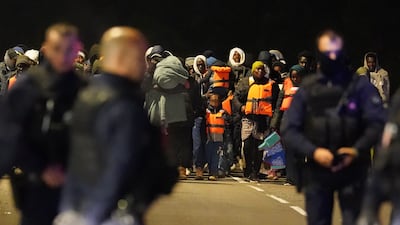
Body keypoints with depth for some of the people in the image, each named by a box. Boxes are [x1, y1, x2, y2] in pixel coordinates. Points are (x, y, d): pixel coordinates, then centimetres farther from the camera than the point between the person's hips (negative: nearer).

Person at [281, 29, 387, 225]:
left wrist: (357, 150, -21)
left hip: (352, 170, -2)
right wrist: (313, 152, -14)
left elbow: (378, 123, -6)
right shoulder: (307, 89, 6)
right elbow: (288, 130, 2)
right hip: (316, 171, 2)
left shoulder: (360, 86, 1)